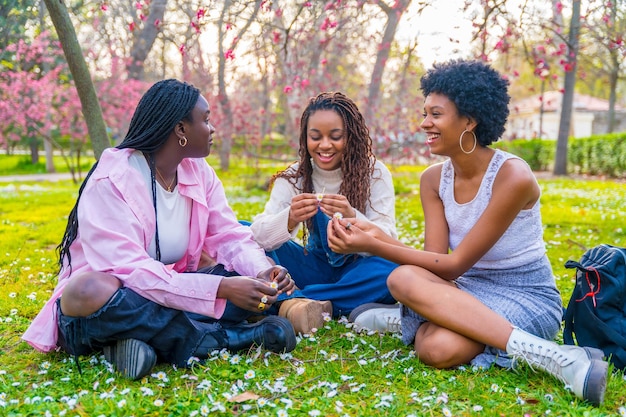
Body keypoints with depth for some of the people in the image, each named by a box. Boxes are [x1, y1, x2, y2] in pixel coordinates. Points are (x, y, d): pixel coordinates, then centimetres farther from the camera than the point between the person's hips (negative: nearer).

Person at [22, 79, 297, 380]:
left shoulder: (200, 172, 2)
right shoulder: (112, 180, -20)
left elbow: (230, 236, -2)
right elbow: (128, 270, -30)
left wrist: (262, 271, -25)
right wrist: (220, 288, -38)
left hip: (170, 297, 6)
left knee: (260, 277, -9)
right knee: (89, 291, -40)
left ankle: (145, 340, -21)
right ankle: (226, 338, -26)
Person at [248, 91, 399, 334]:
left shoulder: (375, 173, -10)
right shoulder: (294, 177, -5)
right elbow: (259, 236, -16)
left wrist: (351, 218, -40)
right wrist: (290, 218, -39)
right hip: (317, 266, 2)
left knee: (393, 272, -36)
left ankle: (292, 300, -27)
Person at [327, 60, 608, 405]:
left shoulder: (512, 176, -19)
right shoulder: (433, 179, 2)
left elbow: (454, 265, -20)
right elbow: (435, 260, -8)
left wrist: (373, 246, -26)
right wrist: (376, 236, -23)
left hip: (526, 298, -5)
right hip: (468, 293, 5)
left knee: (441, 348, -34)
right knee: (403, 278, -30)